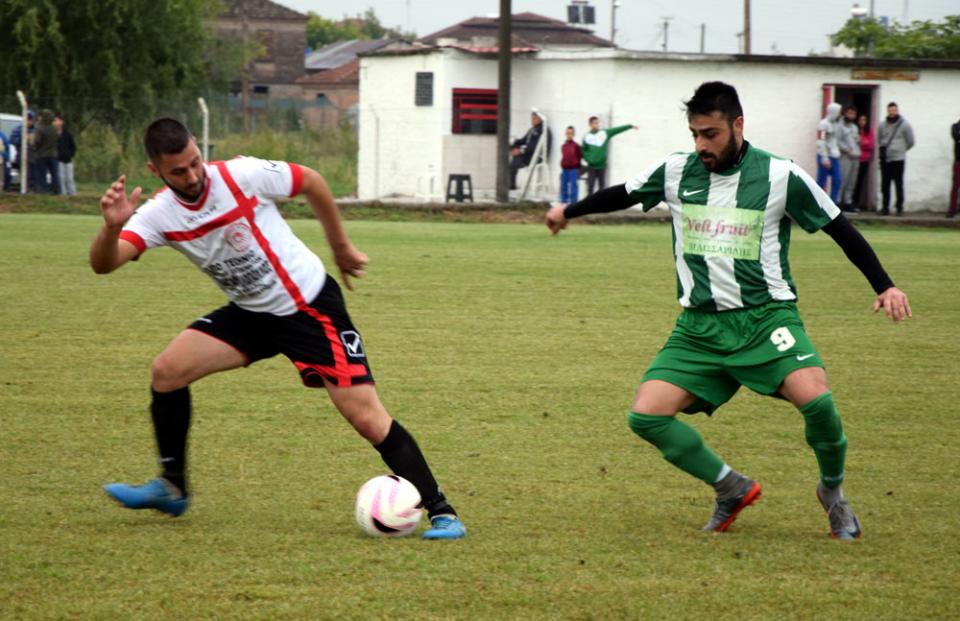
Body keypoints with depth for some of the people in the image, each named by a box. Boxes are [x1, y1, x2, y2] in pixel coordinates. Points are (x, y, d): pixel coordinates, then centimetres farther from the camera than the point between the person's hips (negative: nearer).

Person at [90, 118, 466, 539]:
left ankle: (441, 513, -7)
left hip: (311, 307, -5)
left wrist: (341, 247, 6)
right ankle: (172, 489, 11)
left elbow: (311, 182, -5)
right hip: (250, 313, 5)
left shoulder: (241, 175, -22)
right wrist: (112, 227, -45)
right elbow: (103, 264, -23)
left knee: (366, 416, -14)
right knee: (166, 371, -7)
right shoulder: (158, 215, -11)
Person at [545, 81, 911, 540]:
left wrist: (884, 286, -3)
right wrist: (569, 212, 35)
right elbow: (622, 195, 22)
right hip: (699, 326, 4)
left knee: (815, 398, -28)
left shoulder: (779, 175, -6)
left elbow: (839, 228, 1)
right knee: (646, 416, -12)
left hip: (765, 315, -4)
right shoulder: (675, 172, 3)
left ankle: (833, 493, 3)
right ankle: (732, 489, 9)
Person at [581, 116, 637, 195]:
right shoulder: (587, 137, -2)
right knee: (590, 187, 1)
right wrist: (588, 159, -10)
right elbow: (584, 150, 4)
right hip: (592, 166, -2)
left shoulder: (605, 133, 2)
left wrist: (630, 126, -3)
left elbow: (618, 129, 1)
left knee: (602, 187, 6)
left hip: (602, 165, 2)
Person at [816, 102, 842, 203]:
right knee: (821, 181, -2)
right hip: (825, 157, -8)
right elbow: (821, 142, -17)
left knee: (837, 181, 5)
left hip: (834, 157, 8)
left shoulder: (836, 124, 14)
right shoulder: (824, 124, -12)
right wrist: (825, 158, -21)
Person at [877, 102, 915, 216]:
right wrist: (883, 148, 12)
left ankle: (900, 208, 1)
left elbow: (911, 142, 4)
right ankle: (885, 207, 12)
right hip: (885, 159, 4)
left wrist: (901, 150, 10)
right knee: (885, 185, 5)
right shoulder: (883, 125, 9)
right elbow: (879, 140, 22)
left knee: (899, 184, -3)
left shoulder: (904, 125, -2)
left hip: (898, 159, -4)